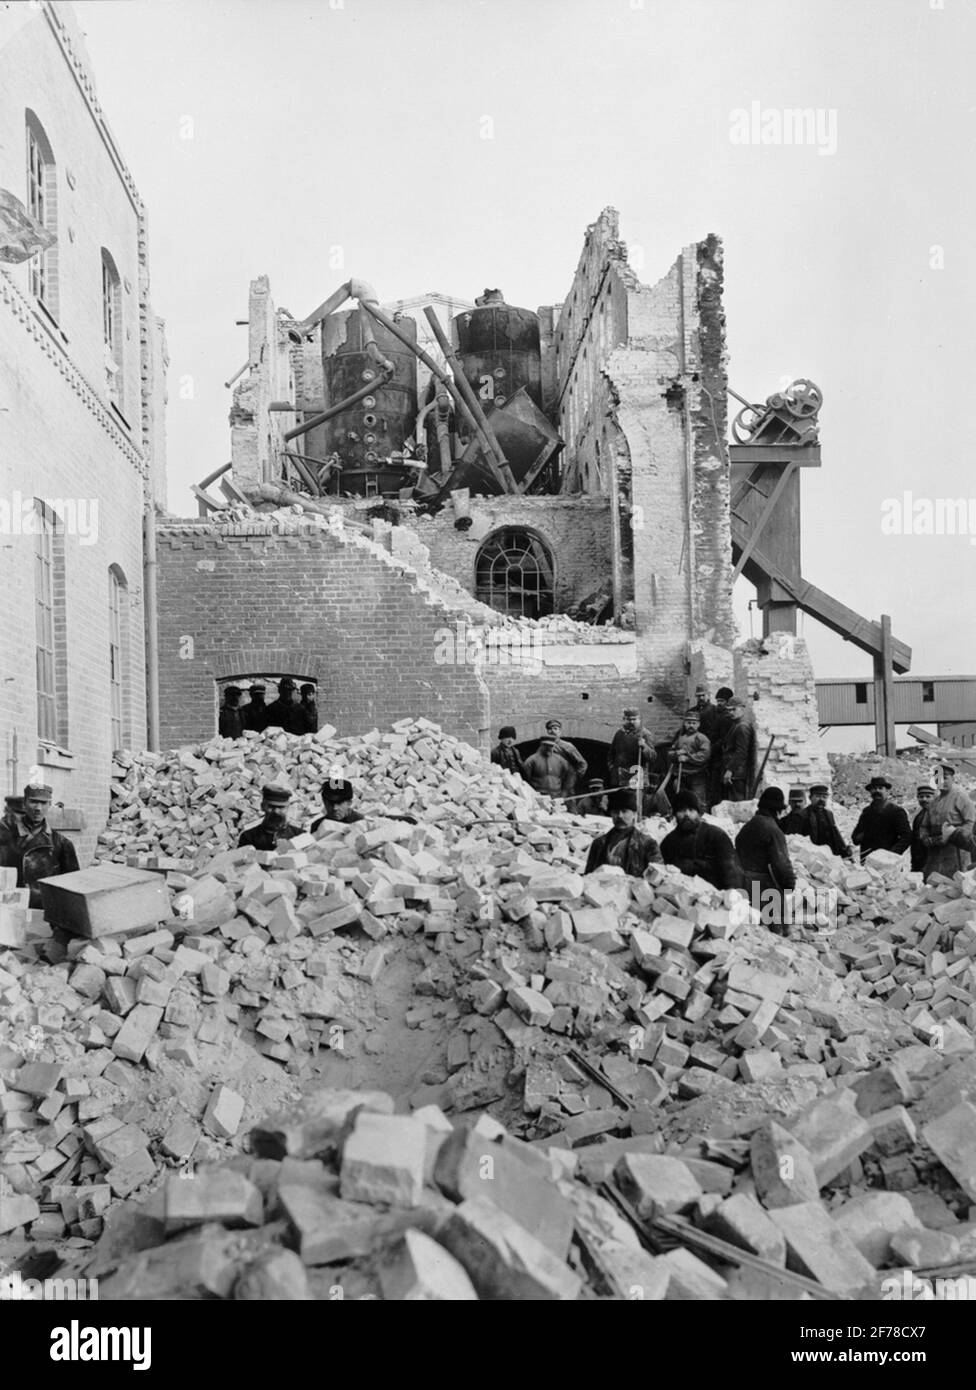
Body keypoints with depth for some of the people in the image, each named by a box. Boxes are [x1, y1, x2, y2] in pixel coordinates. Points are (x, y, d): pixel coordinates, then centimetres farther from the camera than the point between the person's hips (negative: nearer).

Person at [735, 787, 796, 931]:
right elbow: (781, 863, -19)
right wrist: (790, 882, -7)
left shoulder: (745, 828, 11)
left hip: (746, 886, 8)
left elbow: (737, 856, 15)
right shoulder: (773, 831, -17)